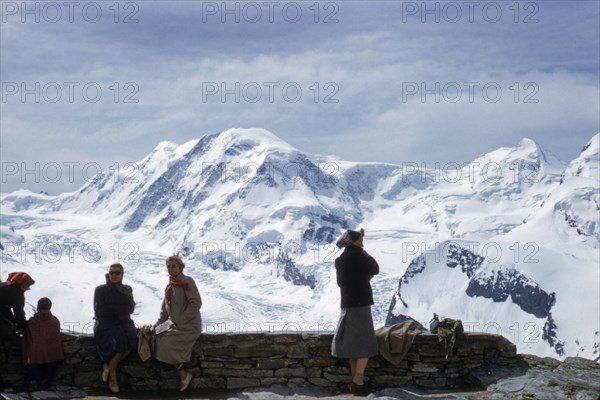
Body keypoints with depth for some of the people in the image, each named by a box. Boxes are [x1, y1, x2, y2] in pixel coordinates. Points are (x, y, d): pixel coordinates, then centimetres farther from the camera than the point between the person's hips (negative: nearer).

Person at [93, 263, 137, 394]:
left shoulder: (127, 289, 12)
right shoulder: (100, 289, 2)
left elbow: (130, 309, 2)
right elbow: (99, 311, -8)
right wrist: (120, 309, -8)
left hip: (123, 323, 3)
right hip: (106, 324, -3)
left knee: (131, 339, -30)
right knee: (121, 339, -32)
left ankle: (108, 366, -13)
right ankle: (112, 374, -14)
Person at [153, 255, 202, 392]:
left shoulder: (187, 281, -11)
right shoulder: (170, 286, 13)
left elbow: (196, 303, -20)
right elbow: (165, 310, 18)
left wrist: (181, 320, -20)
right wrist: (156, 325, 8)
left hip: (188, 326, -8)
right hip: (175, 325, 8)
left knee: (165, 345, -19)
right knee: (157, 341, -7)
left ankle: (183, 375, -3)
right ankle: (182, 375, -3)